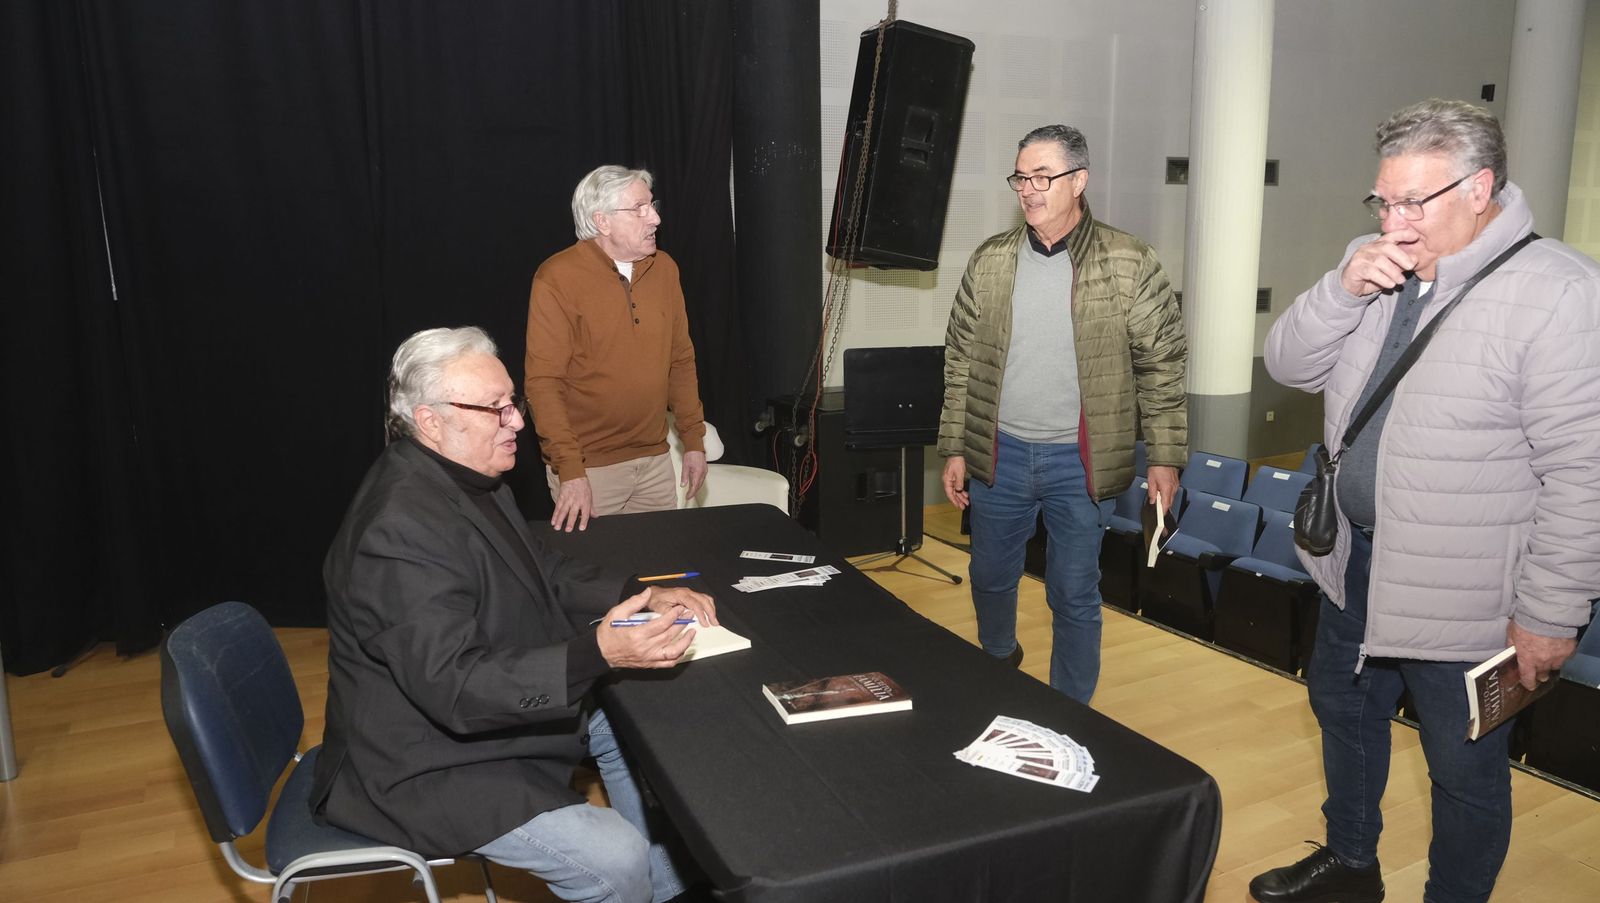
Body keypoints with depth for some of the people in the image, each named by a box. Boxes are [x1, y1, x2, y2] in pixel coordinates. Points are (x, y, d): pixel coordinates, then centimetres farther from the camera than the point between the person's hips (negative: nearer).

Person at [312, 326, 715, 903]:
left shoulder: (468, 480, 3)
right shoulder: (401, 531, -31)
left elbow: (546, 573, 10)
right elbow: (454, 687, -34)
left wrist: (646, 599, -5)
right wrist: (598, 655, -43)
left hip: (503, 702, 11)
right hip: (431, 768, -11)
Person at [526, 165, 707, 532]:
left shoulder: (664, 268, 5)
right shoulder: (557, 278, -12)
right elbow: (543, 381, -15)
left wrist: (694, 439, 9)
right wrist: (570, 471, -21)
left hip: (655, 460, 5)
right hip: (589, 468, -5)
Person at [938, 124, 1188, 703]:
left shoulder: (1129, 264, -7)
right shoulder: (989, 262, 1)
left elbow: (1162, 365, -3)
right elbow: (960, 361, 5)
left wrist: (1164, 456, -5)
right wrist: (954, 449, 4)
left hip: (1078, 459, -3)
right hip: (999, 453, 3)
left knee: (1074, 595, 7)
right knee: (990, 578, 19)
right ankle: (997, 662, 49)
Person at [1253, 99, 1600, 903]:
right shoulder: (1377, 268, 2)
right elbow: (1289, 366, 2)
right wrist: (1342, 289, -16)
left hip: (1460, 597, -7)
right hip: (1354, 558, 8)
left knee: (1464, 771, 11)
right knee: (1343, 708, 24)